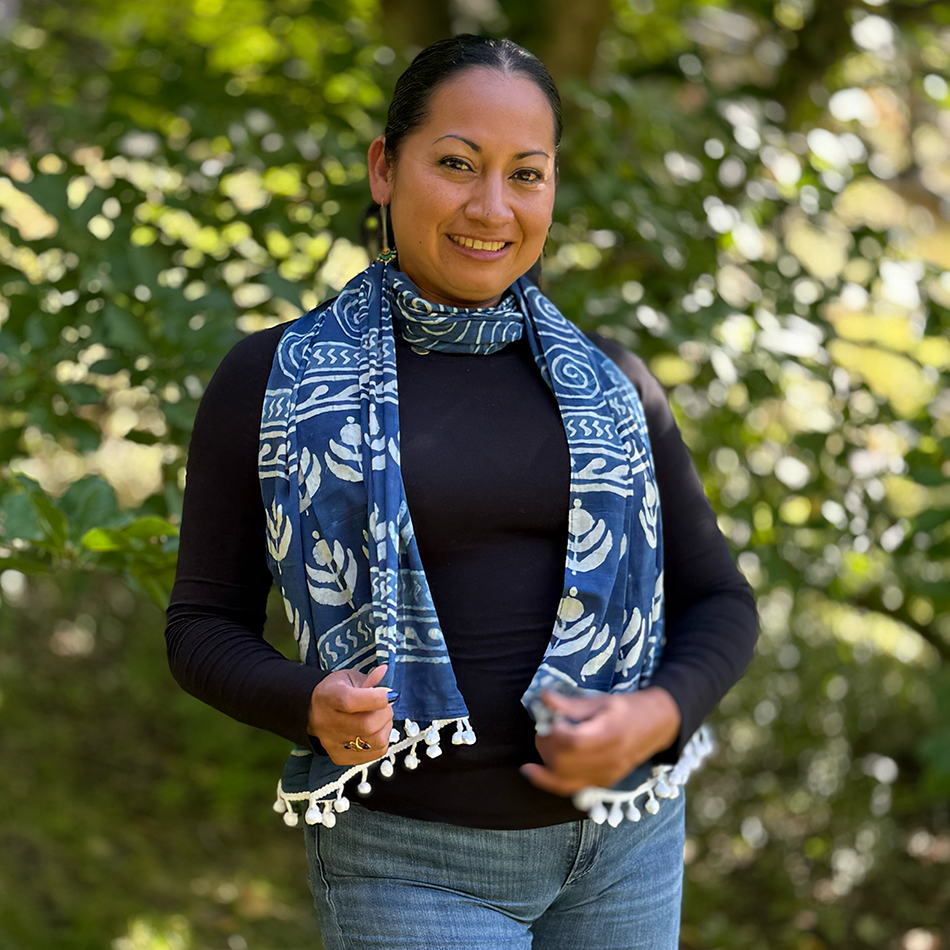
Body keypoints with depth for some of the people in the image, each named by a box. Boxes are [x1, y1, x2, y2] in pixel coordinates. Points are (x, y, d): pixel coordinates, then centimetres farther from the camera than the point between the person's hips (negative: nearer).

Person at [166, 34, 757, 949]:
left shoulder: (604, 384, 4)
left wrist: (658, 715, -14)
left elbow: (715, 603, 7)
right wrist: (311, 708, -20)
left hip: (620, 841, 4)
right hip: (411, 864, -3)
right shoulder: (276, 383, -3)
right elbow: (206, 625, 1)